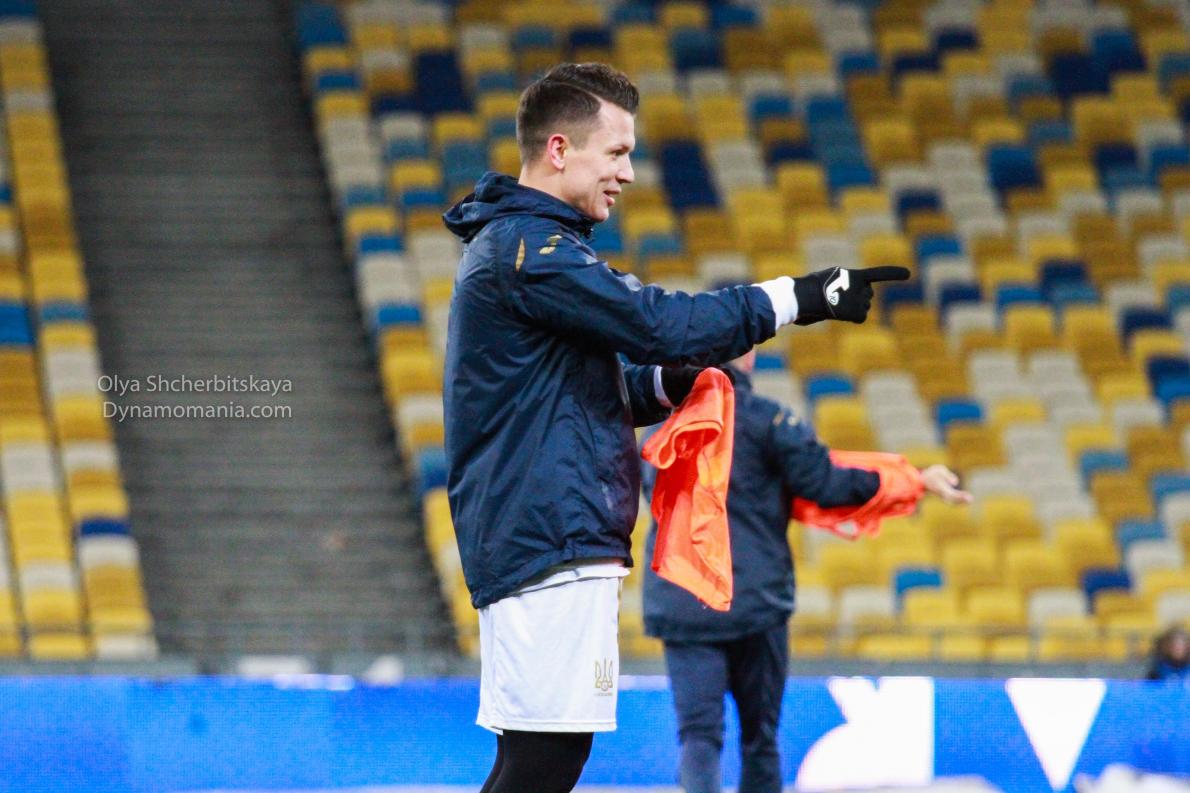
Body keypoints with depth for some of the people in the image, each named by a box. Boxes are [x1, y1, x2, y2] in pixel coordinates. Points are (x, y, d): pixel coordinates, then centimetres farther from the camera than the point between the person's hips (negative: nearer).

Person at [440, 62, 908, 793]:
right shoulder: (529, 248, -12)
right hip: (553, 541, -11)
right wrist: (796, 297, -14)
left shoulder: (517, 246, 22)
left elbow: (594, 394, 25)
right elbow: (657, 321, -19)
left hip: (523, 540, 11)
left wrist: (671, 382, 6)